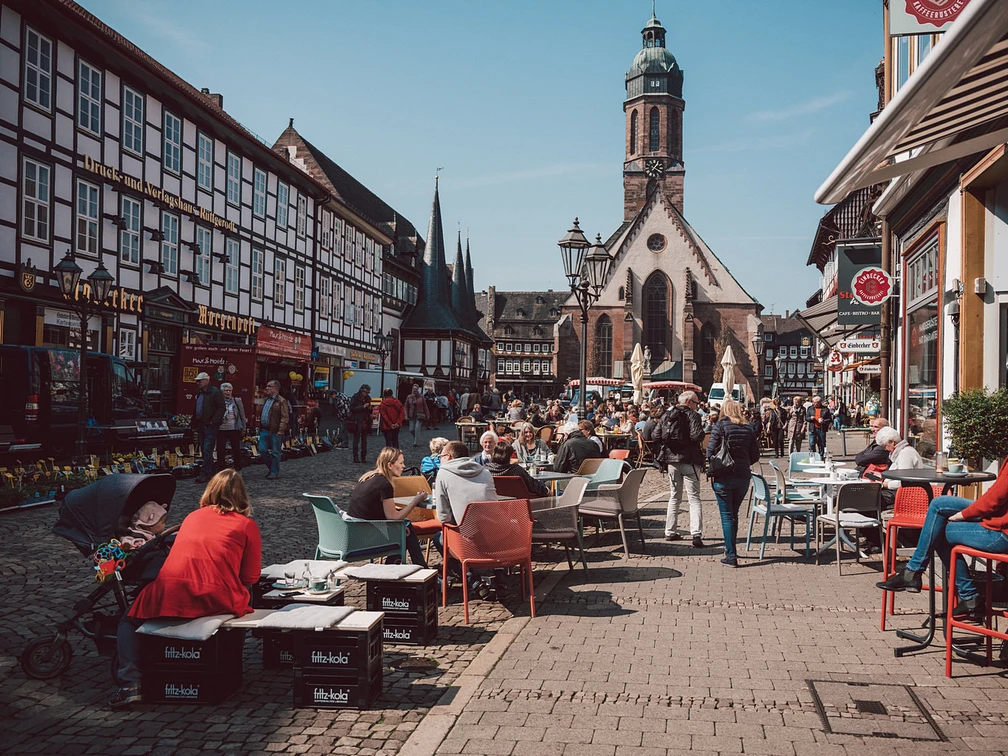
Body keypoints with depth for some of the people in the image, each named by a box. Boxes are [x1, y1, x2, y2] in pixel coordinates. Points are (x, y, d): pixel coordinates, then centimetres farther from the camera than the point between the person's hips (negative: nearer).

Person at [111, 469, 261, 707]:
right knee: (247, 600, 32)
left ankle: (131, 683, 7)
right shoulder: (247, 524, 10)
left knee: (129, 621, 27)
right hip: (218, 600, -1)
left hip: (169, 597, 1)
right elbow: (251, 577, 9)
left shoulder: (192, 517, 20)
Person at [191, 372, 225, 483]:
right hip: (201, 426, 9)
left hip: (210, 427, -9)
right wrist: (194, 424, 16)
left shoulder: (215, 392, -9)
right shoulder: (199, 393, 17)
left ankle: (205, 473, -11)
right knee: (204, 450, 11)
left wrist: (213, 422, -19)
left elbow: (221, 408, -14)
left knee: (207, 451, -11)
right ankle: (210, 473, 18)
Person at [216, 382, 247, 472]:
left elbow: (242, 416, 8)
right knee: (220, 450, 3)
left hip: (234, 430, 0)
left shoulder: (237, 401, 5)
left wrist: (243, 429, 6)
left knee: (236, 450, 5)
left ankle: (238, 470, 17)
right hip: (221, 430, 0)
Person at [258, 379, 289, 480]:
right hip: (264, 430, 8)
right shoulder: (266, 400, 18)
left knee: (275, 452, 0)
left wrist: (281, 431, -20)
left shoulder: (281, 401, -9)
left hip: (275, 431, -8)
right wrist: (260, 428, 20)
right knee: (262, 450, 5)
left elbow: (285, 417, -14)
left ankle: (274, 473, 8)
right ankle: (272, 468, 21)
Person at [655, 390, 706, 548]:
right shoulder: (692, 415, -9)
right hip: (689, 460, -5)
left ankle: (670, 532, 21)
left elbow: (656, 436, 5)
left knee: (674, 497, 18)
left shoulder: (666, 415, 9)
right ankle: (696, 535, -14)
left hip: (671, 460, 5)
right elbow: (696, 436, -21)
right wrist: (702, 432, 0)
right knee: (694, 498, -3)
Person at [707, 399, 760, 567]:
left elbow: (711, 451, -11)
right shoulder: (748, 429, 5)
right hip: (743, 476, 4)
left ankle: (731, 555, -3)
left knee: (727, 516, 0)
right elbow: (755, 455, 6)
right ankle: (730, 548, 31)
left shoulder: (720, 426, -7)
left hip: (723, 476, -4)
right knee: (734, 514, 19)